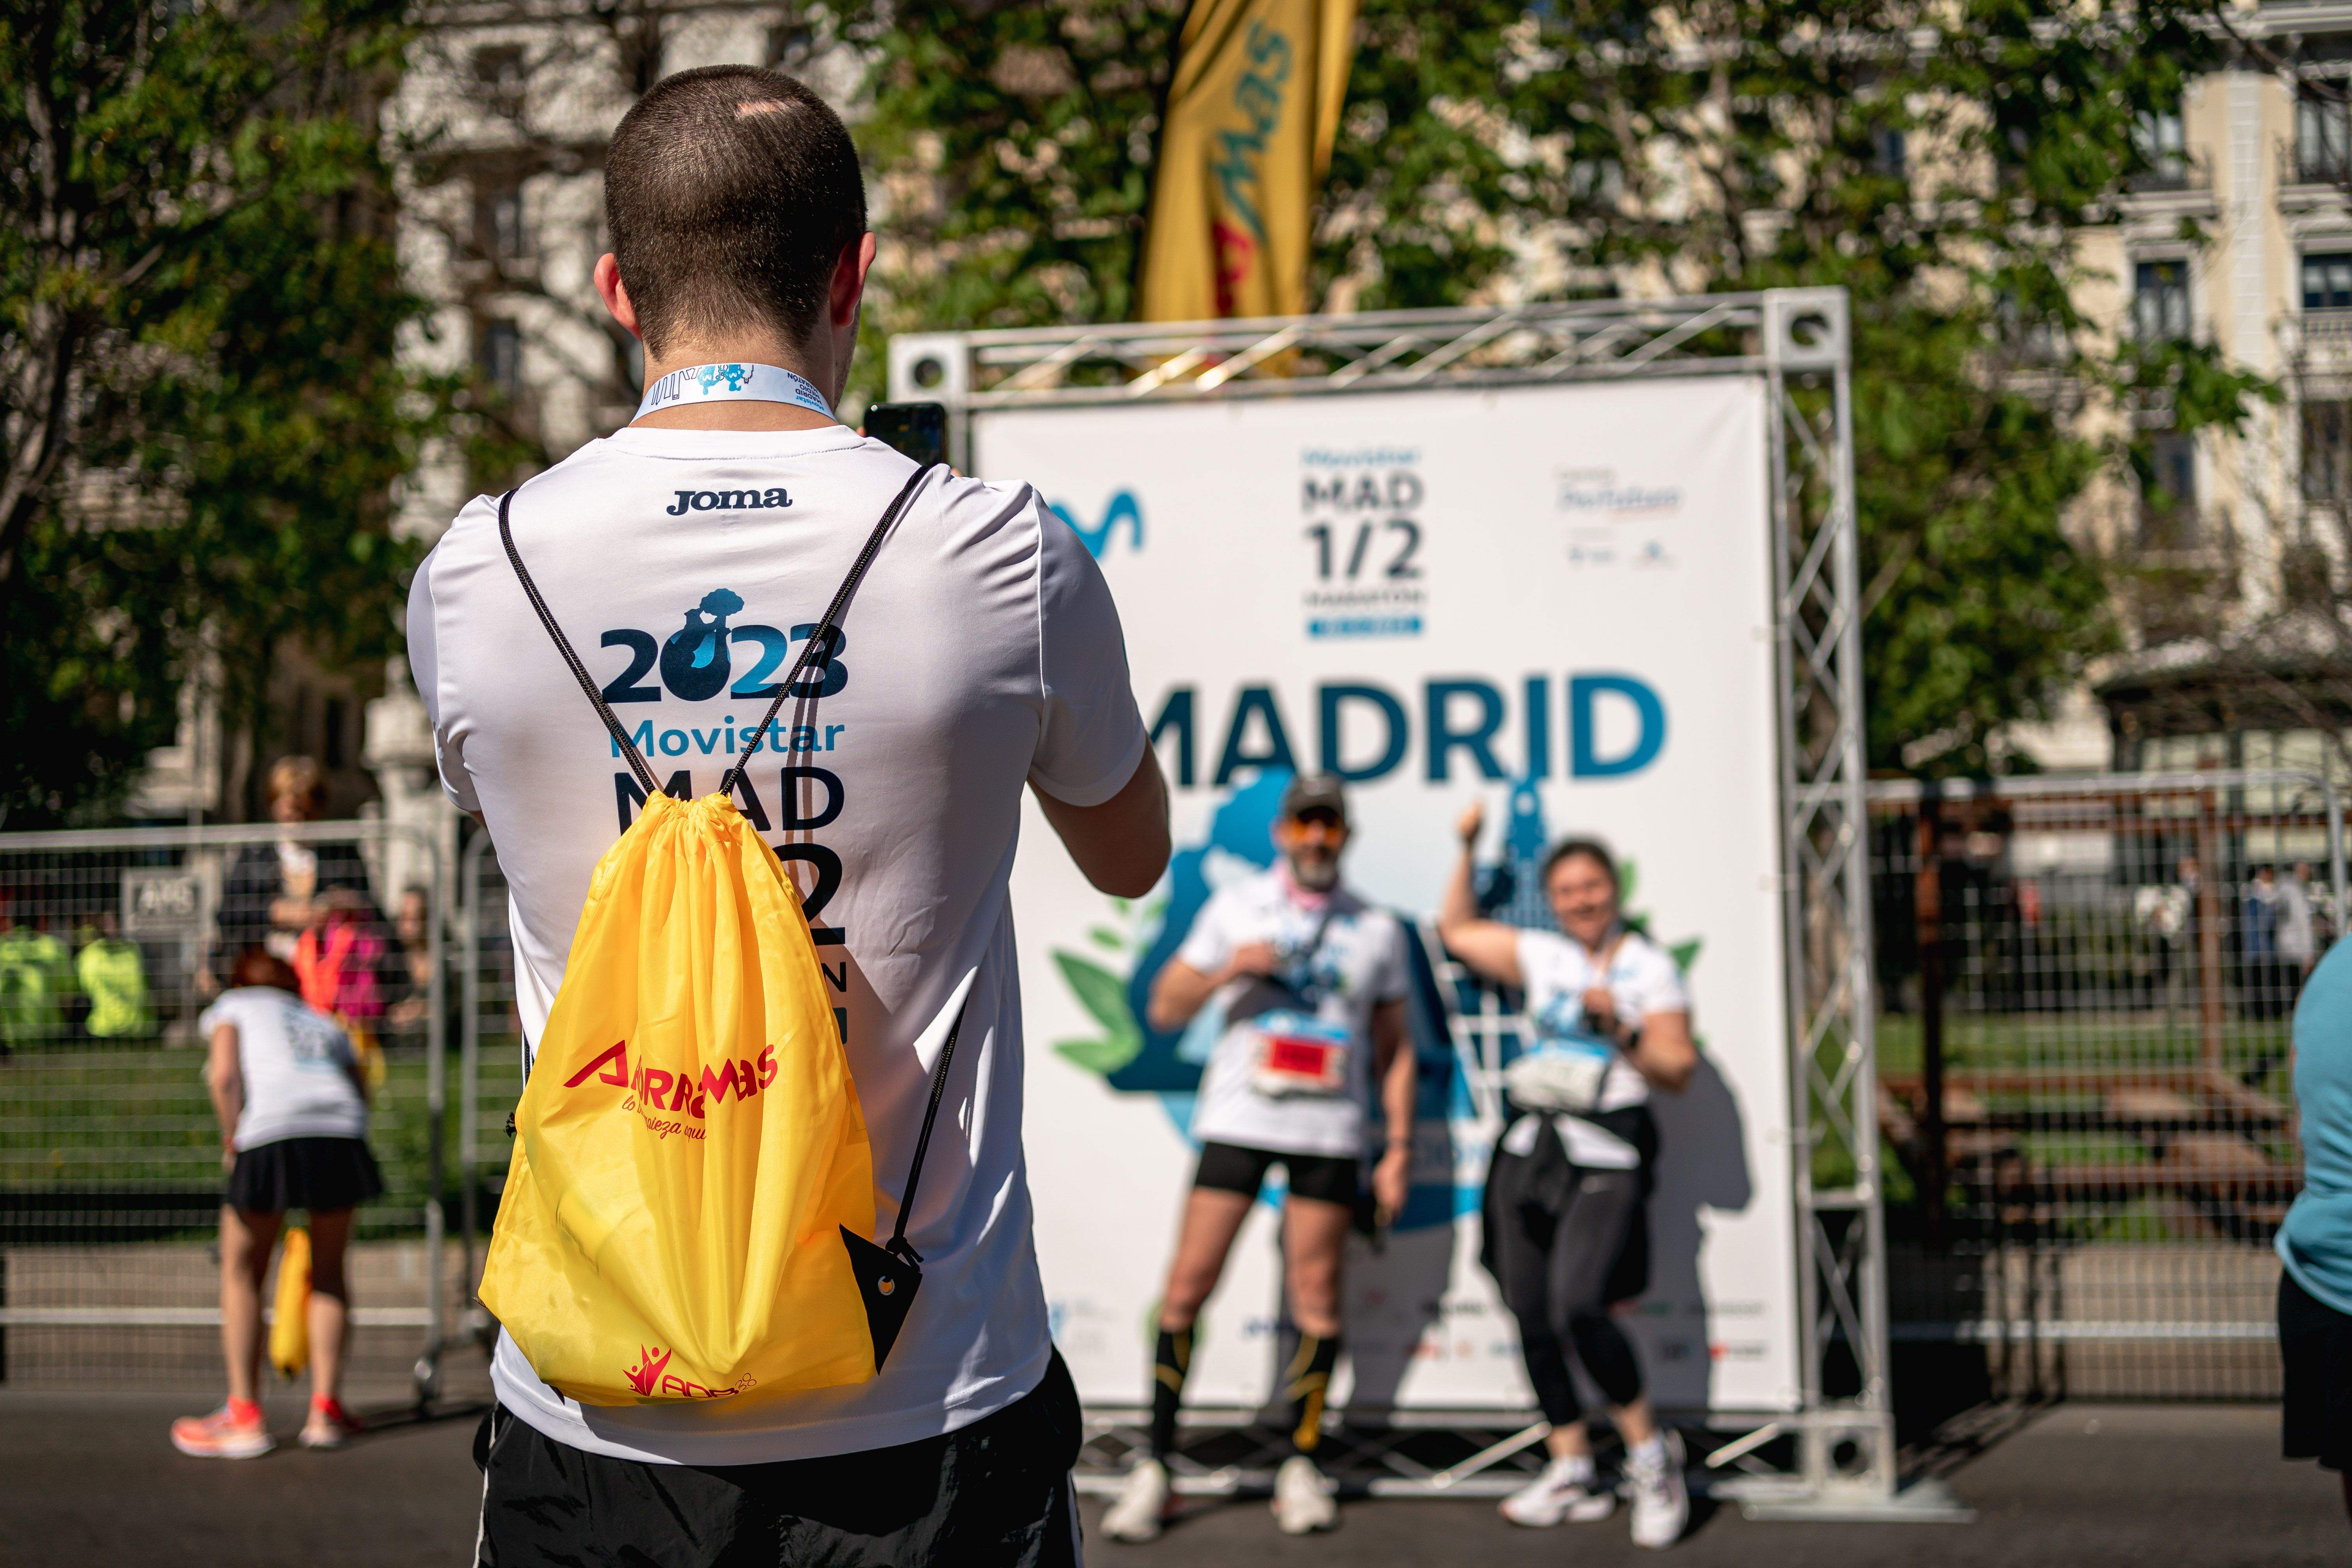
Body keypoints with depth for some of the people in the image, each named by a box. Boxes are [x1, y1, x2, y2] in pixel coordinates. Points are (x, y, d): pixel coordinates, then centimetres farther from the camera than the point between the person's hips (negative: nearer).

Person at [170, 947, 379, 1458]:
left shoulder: (232, 1007, 21)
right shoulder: (324, 1024, 32)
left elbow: (224, 1075, 1)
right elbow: (362, 1094, 20)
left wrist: (233, 1142, 9)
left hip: (272, 1134, -4)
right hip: (343, 1133, 4)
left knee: (241, 1273, 11)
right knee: (328, 1272, 19)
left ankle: (245, 1418, 11)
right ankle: (326, 1410, 16)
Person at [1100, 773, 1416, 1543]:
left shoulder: (1377, 929, 10)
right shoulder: (1235, 908, 6)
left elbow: (1394, 1048, 14)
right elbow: (1164, 1008, 7)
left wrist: (1399, 1147, 8)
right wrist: (1227, 970, -11)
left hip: (1329, 1133, 1)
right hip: (1237, 1122, -1)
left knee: (1318, 1299, -1)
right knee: (1188, 1285, -6)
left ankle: (1300, 1465, 11)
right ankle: (1154, 1466, 0)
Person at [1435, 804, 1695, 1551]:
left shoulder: (1648, 966, 3)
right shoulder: (1542, 956, 14)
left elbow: (1677, 1071, -1)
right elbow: (1456, 930, 24)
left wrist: (1619, 1029, -15)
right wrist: (1468, 851, 17)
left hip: (1605, 1156, -5)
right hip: (1530, 1145, 5)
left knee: (1578, 1308, -21)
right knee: (1531, 1317, 4)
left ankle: (1649, 1448, -3)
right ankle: (1571, 1473, 15)